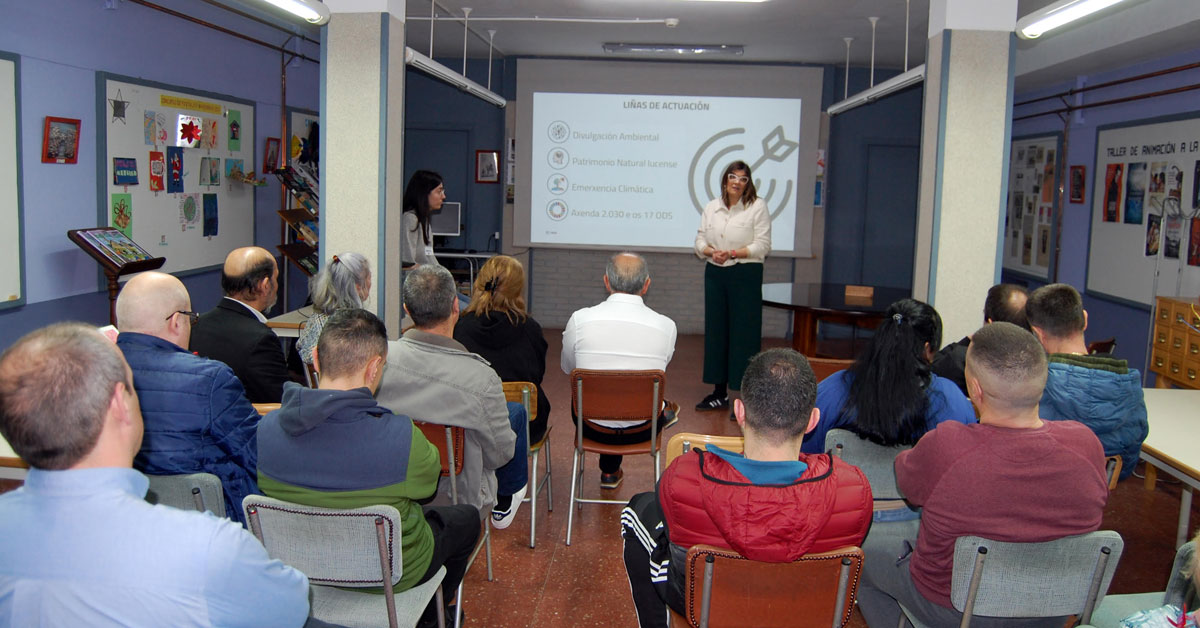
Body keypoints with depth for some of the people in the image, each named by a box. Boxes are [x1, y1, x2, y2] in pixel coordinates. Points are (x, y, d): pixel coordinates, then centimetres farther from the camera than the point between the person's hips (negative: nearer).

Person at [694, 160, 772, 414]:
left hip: (746, 275, -5)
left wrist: (733, 253, -18)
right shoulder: (712, 207, 11)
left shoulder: (758, 207, -2)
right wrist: (712, 252, -11)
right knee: (716, 331, 8)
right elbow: (700, 240, 10)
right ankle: (720, 392, 18)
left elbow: (762, 246, -7)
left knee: (744, 333, -5)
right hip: (715, 274, 5)